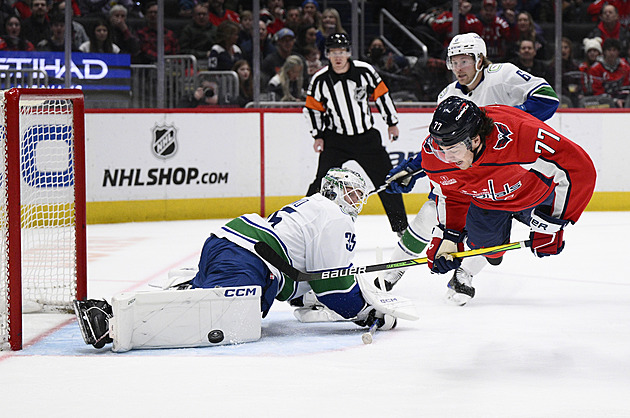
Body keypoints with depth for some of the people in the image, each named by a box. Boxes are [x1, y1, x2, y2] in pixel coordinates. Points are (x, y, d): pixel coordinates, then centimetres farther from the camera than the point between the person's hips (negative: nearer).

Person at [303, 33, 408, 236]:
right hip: (335, 139, -1)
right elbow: (312, 107, 3)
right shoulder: (320, 79, -9)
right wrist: (318, 135, -1)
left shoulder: (364, 71, -9)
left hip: (367, 137, 1)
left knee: (386, 179, 6)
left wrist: (392, 122, 7)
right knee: (324, 183, -13)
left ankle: (400, 224, 20)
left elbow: (381, 94, 3)